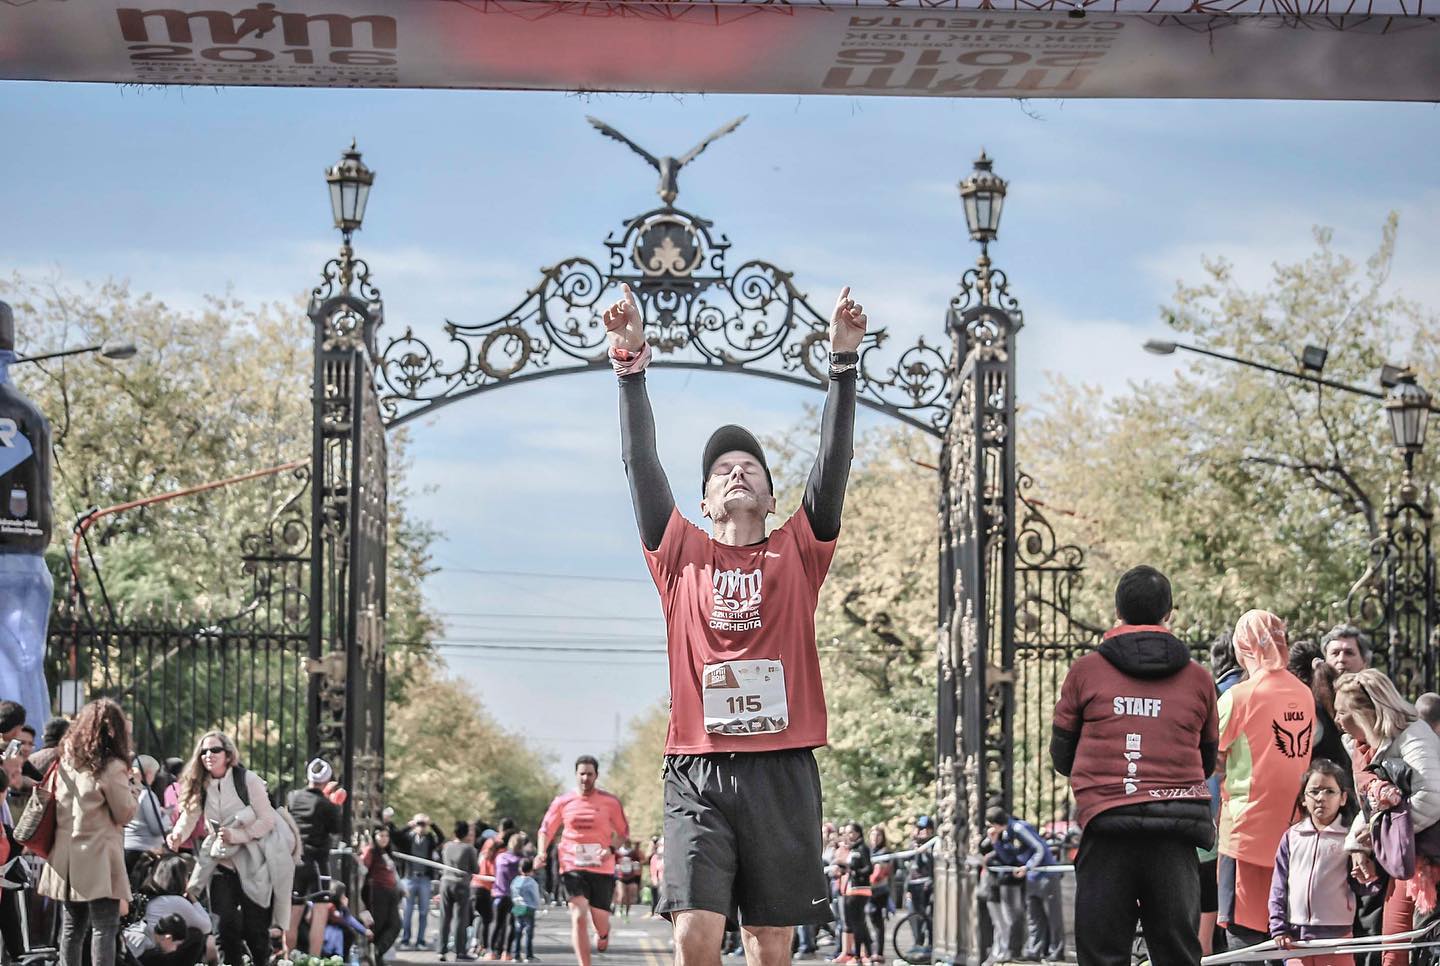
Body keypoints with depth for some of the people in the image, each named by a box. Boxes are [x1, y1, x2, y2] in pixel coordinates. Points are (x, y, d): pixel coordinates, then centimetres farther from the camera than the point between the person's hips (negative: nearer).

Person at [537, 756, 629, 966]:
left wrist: (611, 848, -9)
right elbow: (546, 830, 11)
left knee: (600, 921, 2)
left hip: (602, 868, 0)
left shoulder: (610, 802, 0)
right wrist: (541, 853, -6)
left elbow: (623, 831, 10)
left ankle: (603, 933, 42)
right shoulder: (562, 802, 2)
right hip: (573, 867, 0)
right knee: (578, 917, -16)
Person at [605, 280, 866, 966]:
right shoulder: (683, 557, 11)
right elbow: (640, 463, 5)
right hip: (698, 772, -1)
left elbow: (833, 459, 4)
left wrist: (844, 360, -5)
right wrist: (630, 361, -2)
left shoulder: (796, 555, 12)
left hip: (781, 773, 1)